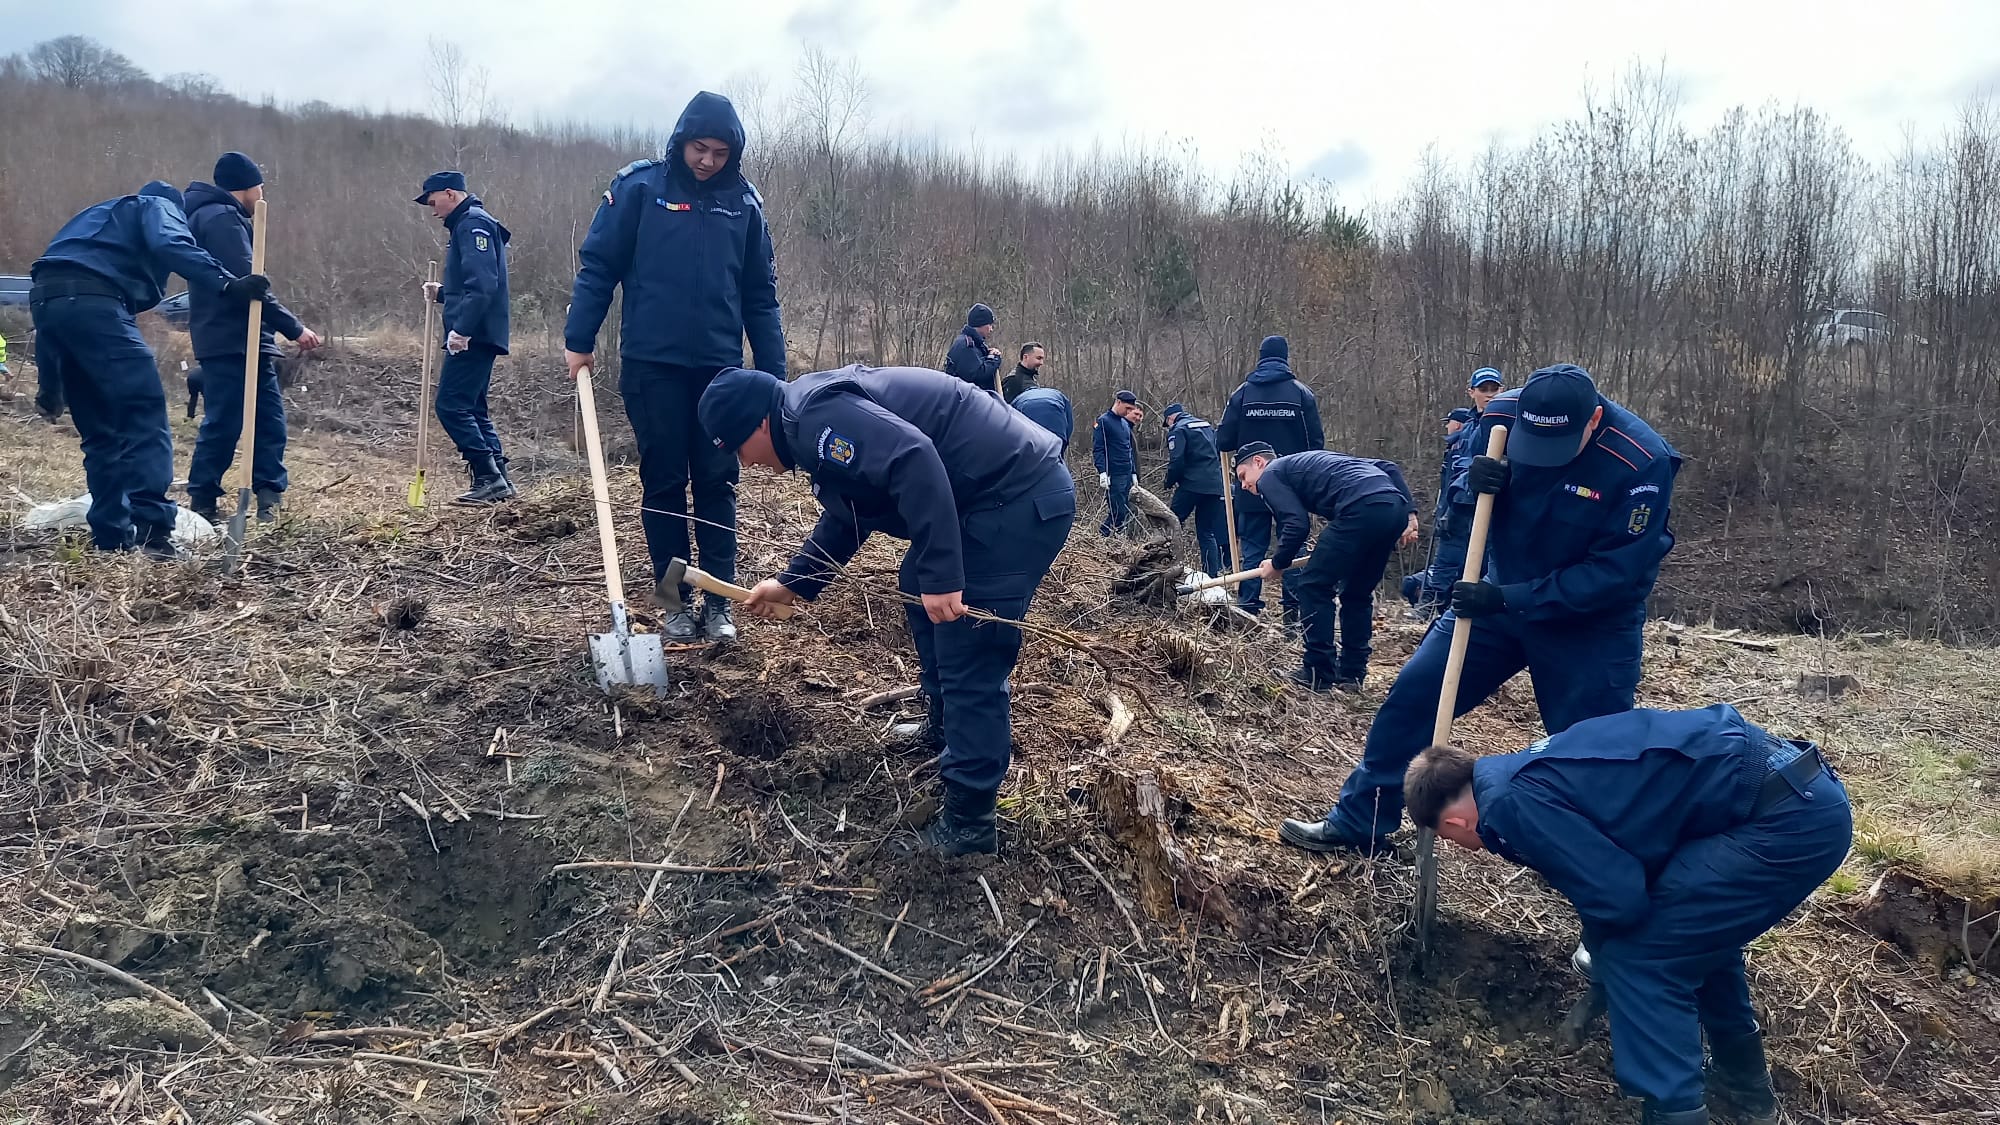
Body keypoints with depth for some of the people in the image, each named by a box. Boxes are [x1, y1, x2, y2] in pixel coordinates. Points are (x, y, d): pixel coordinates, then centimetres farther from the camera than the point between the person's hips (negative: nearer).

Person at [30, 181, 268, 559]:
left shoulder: (101, 216, 39)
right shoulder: (159, 206, 19)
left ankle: (111, 535, 13)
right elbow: (170, 245, -9)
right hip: (91, 299, -8)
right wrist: (227, 284, -21)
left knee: (100, 430, 14)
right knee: (145, 415, -10)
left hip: (44, 298, 8)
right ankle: (151, 526, -23)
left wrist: (50, 382, 32)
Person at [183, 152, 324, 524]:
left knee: (269, 420, 7)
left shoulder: (209, 215, 23)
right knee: (224, 424, -7)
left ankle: (269, 500, 7)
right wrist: (294, 328, -18)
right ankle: (201, 504, 0)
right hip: (232, 342, -10)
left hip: (243, 341, 10)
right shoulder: (223, 218, -11)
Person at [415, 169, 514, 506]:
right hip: (476, 335, 11)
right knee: (473, 409, 11)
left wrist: (462, 329, -28)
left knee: (452, 406, -11)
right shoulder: (467, 225, 22)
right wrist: (442, 293, 17)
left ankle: (489, 477, -11)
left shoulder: (473, 224, -10)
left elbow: (482, 284, -24)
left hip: (473, 336, -11)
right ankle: (497, 480, 11)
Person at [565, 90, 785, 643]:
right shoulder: (639, 187, -3)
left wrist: (774, 373, 4)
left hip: (720, 367, 2)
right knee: (664, 482, 4)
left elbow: (760, 295, 8)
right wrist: (579, 340, -4)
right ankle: (676, 601, 14)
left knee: (717, 483, 3)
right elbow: (597, 265, 0)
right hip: (652, 364, -2)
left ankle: (719, 601, 11)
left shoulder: (744, 202, 5)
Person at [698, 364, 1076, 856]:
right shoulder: (820, 417, 18)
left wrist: (941, 577, -29)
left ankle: (968, 823, 2)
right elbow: (844, 521, 31)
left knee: (969, 656, -8)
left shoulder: (817, 418, -17)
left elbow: (914, 461, -30)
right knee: (918, 593, 27)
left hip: (1020, 499, -11)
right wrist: (791, 584, 37)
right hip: (1006, 494, 11)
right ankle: (946, 728, 42)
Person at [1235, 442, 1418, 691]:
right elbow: (1388, 467, 27)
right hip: (1396, 506, 8)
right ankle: (1351, 673, 24)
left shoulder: (1270, 476, 13)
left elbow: (1297, 525, -3)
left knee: (1313, 586, 4)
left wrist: (1277, 563, 13)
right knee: (1357, 593, 20)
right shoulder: (1312, 460, 36)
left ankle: (1318, 674, 5)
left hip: (1361, 509, -8)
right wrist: (1409, 511, 20)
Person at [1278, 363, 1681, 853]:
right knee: (1412, 694, 2)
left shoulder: (1642, 464, -29)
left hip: (1593, 621, -4)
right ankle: (1358, 823, 15)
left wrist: (1507, 599, -29)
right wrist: (1474, 481, -24)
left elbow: (1615, 573, -26)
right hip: (1503, 595, 4)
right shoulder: (1501, 415, -16)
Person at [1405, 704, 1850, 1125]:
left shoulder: (1508, 806, -11)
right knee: (1699, 929, 29)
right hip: (1809, 793, 10)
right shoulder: (1531, 771, 18)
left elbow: (1620, 900, -13)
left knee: (1641, 962, -2)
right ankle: (1744, 1082, 44)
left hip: (1787, 816, -10)